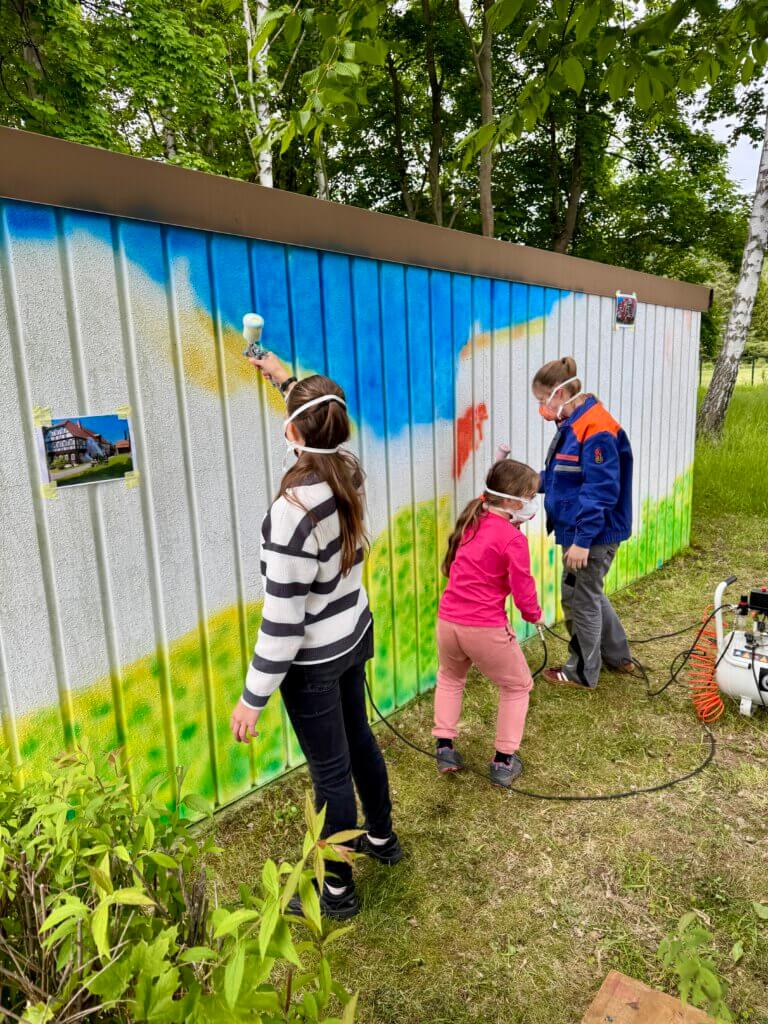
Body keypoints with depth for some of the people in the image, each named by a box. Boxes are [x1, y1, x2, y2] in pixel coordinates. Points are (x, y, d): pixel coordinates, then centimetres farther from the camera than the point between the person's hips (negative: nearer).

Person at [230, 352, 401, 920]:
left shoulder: (293, 509, -30)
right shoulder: (350, 472, -8)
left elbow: (283, 618, -26)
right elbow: (327, 431, 18)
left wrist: (253, 697, -15)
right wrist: (287, 380, 27)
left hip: (314, 660, -8)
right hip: (355, 634, 8)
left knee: (330, 770, 10)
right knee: (358, 739, 27)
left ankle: (337, 888, 32)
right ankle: (382, 836, 50)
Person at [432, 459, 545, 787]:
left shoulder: (471, 523, 9)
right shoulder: (513, 538, -12)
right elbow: (523, 590, -10)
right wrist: (535, 615, 10)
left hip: (448, 620, 6)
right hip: (486, 629, -6)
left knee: (450, 677, 33)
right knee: (517, 687, 20)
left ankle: (444, 748, 29)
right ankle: (504, 762, 23)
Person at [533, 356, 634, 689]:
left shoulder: (597, 430, -22)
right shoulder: (573, 425, 9)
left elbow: (601, 491, -25)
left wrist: (583, 540, -25)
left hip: (593, 535, -10)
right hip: (577, 530, 10)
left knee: (581, 600, 6)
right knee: (588, 594, 23)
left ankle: (581, 673, 24)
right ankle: (618, 657, 40)